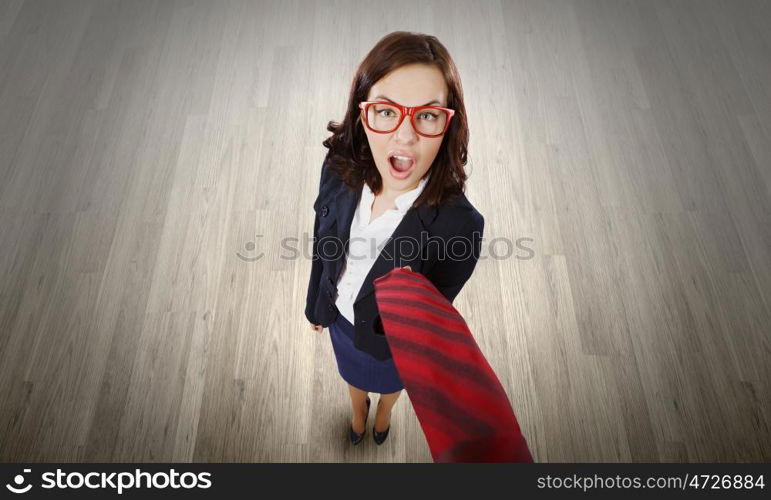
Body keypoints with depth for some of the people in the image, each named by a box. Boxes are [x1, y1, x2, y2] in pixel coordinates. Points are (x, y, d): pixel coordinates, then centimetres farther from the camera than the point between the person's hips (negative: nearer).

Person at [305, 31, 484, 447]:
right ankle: (359, 411, 73)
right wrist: (315, 305, 7)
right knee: (353, 375, 36)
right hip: (340, 317, 3)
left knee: (389, 381, 35)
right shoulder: (338, 171, -27)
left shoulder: (458, 223, -40)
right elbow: (322, 245, -5)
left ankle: (384, 412, 73)